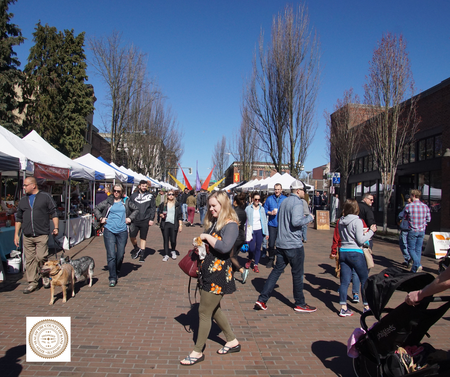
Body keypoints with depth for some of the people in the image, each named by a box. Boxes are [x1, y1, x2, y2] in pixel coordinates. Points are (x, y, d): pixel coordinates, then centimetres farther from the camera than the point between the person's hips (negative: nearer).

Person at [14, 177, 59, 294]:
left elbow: (54, 213, 3)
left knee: (41, 257, -7)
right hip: (27, 236, 4)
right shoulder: (23, 200, 16)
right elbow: (18, 218, 19)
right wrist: (16, 234, 13)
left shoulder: (45, 197, 3)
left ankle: (45, 276, 17)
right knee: (30, 259, 5)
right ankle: (32, 282, 14)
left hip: (42, 235, -4)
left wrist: (56, 227, -6)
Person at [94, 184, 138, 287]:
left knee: (120, 254, 8)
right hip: (109, 231, -1)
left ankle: (117, 272, 31)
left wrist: (130, 218, 5)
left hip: (122, 231, 1)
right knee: (111, 255, -6)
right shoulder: (108, 202, 5)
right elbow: (96, 209, 16)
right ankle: (112, 278, 1)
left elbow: (136, 210, 18)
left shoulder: (126, 202, 7)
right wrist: (101, 218, 2)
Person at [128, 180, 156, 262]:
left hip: (145, 220, -1)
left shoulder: (150, 196, 4)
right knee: (132, 237, -1)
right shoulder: (133, 195, 7)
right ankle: (136, 249, 26)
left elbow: (153, 208, 3)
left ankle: (142, 254, 18)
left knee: (143, 238, 7)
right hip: (134, 220, 1)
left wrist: (151, 219, -3)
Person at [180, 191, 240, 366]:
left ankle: (198, 352, 18)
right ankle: (232, 341, 37)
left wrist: (207, 237, -21)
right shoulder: (213, 222, 10)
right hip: (208, 270, 9)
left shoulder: (230, 225, -16)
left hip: (218, 274, -9)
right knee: (214, 309, 20)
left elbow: (224, 247, -31)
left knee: (204, 312, 1)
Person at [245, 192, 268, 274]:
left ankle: (255, 264, 19)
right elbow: (245, 220, -2)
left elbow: (264, 220, 9)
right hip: (251, 230, -2)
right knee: (251, 248, -9)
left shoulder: (262, 209, 6)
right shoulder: (248, 208, -2)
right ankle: (250, 259, 22)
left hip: (260, 230, 2)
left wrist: (266, 232, 6)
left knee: (258, 248, 5)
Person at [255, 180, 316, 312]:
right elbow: (296, 222, -28)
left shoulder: (284, 201, 13)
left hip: (281, 243, 8)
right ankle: (300, 304, 20)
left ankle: (262, 299, 10)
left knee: (277, 270, 12)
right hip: (294, 244, -8)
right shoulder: (297, 202, -15)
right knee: (297, 274, 6)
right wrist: (309, 217, -11)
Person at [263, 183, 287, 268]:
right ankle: (271, 260, 20)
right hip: (272, 224, 1)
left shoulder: (285, 199, 3)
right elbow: (265, 209, 9)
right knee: (271, 243, 3)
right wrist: (270, 213, -8)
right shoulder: (269, 199, 5)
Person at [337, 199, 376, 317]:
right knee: (365, 280, 11)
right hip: (355, 253, -5)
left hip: (343, 252, 5)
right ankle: (367, 307, 19)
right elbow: (360, 240, -13)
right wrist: (371, 231, -2)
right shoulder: (357, 221, -13)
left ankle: (343, 308, 8)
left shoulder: (341, 221, 6)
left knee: (344, 281, 7)